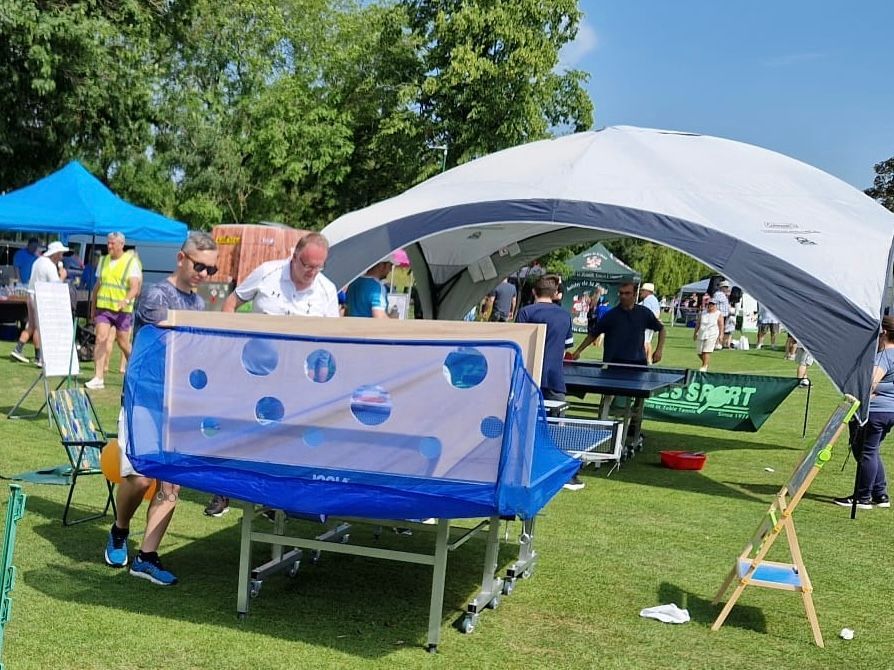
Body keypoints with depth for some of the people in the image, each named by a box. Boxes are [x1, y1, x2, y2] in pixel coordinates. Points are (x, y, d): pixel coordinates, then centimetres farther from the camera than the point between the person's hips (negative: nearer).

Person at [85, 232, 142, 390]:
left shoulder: (131, 261, -4)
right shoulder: (104, 261, 12)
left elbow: (135, 287, -14)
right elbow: (98, 285, 20)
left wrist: (127, 300, -32)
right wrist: (93, 307, 19)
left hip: (122, 310, -4)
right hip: (103, 307, 4)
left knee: (123, 343, 6)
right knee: (101, 339, -9)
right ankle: (98, 378, -11)